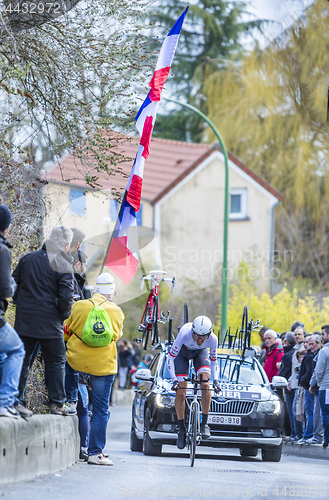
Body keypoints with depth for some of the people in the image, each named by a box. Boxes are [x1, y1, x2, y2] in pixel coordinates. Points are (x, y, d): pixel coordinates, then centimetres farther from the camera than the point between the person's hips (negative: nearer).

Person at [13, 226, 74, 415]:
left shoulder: (27, 259, 6)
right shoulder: (63, 266, -9)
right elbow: (66, 297, -14)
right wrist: (64, 316, 3)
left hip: (25, 321, 4)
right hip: (50, 322, -4)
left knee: (22, 360, 10)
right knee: (56, 362, 8)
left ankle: (18, 401, 9)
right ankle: (57, 403, 5)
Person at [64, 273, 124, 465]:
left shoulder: (79, 306, -2)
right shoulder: (116, 312, -4)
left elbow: (67, 331, 9)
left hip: (75, 361, 2)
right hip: (103, 366, -2)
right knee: (101, 410, 4)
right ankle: (95, 453, 3)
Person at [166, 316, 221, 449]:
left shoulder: (212, 339, -32)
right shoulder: (184, 334, -39)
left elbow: (214, 361, -14)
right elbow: (170, 357, -30)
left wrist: (215, 380, -27)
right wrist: (174, 380, -38)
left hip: (200, 353, 1)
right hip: (182, 352, -1)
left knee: (205, 384, -24)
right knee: (180, 392, -10)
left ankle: (204, 423, -14)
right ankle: (181, 429, 5)